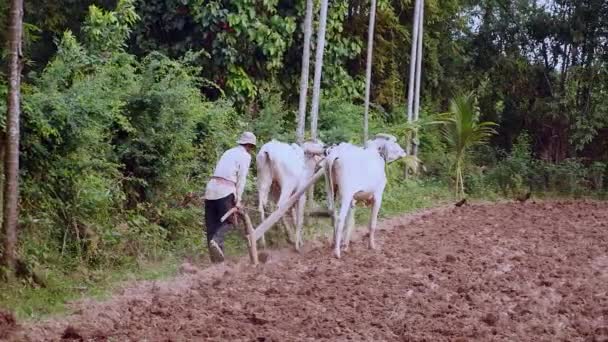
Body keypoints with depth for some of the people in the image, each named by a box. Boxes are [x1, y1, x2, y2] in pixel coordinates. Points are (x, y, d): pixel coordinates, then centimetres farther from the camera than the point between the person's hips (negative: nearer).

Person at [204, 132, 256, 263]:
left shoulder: (229, 152, 25)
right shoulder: (245, 156, 5)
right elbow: (242, 178, -5)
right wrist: (238, 199, -7)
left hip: (211, 187, 7)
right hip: (225, 190, -7)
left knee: (212, 223, 7)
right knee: (229, 220, 2)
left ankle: (216, 257, 5)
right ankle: (216, 240, -24)